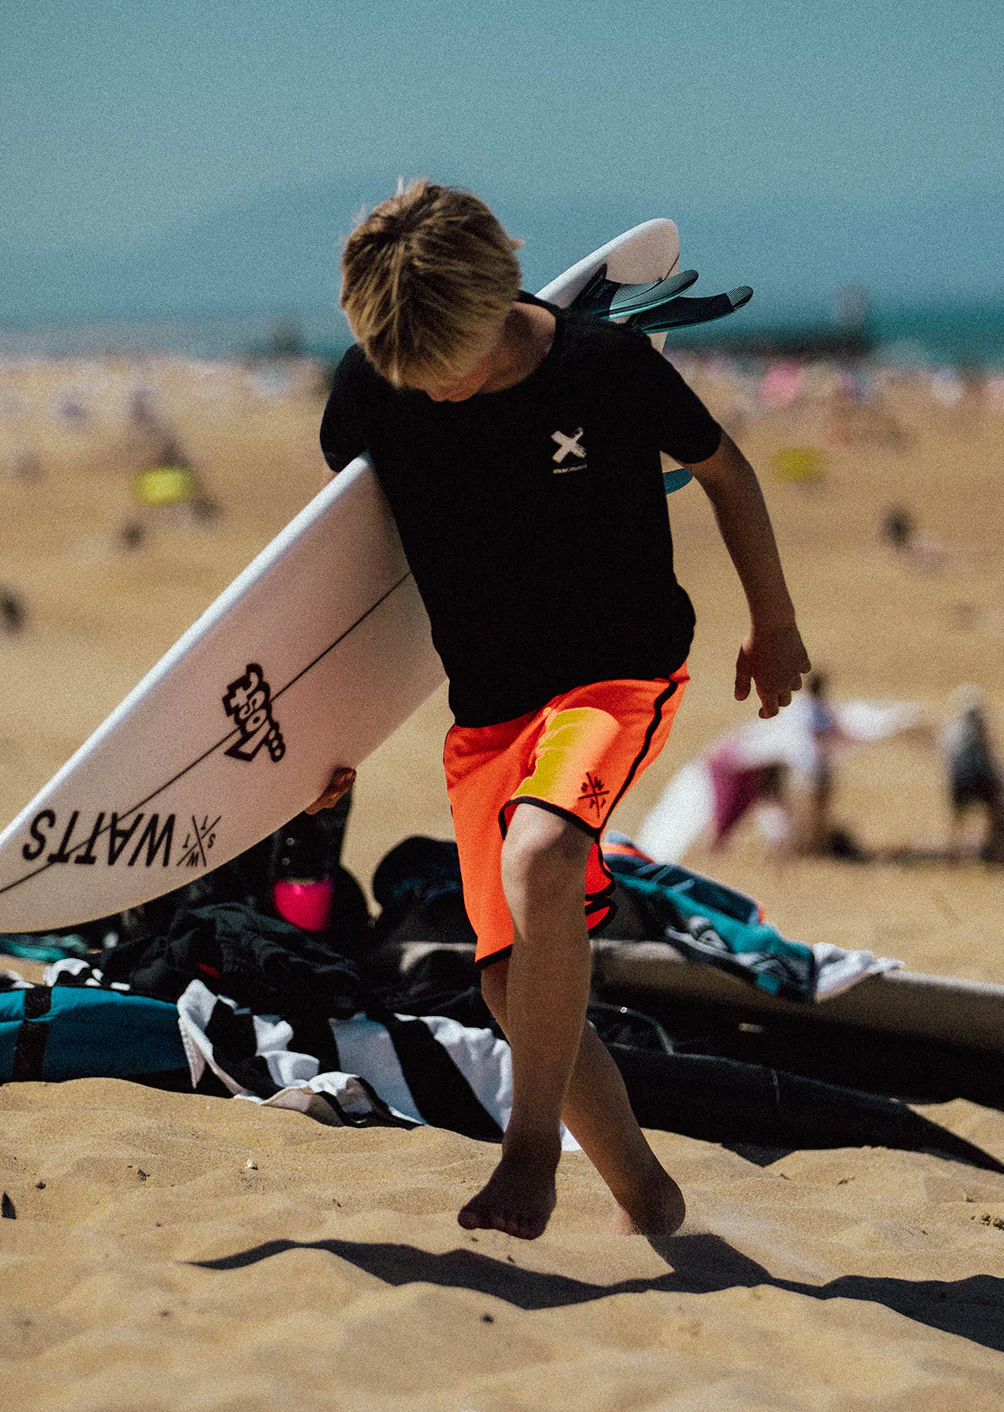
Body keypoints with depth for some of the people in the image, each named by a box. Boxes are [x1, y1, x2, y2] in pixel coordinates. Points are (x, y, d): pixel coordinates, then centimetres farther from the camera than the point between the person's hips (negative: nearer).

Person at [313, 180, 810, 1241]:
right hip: (485, 706, 4)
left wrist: (773, 626, 13)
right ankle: (646, 1200, 16)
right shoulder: (367, 390, -9)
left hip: (620, 673, -4)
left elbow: (724, 471, 3)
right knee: (514, 983, -2)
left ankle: (533, 1144, -20)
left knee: (539, 860, -33)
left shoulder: (609, 366, -17)